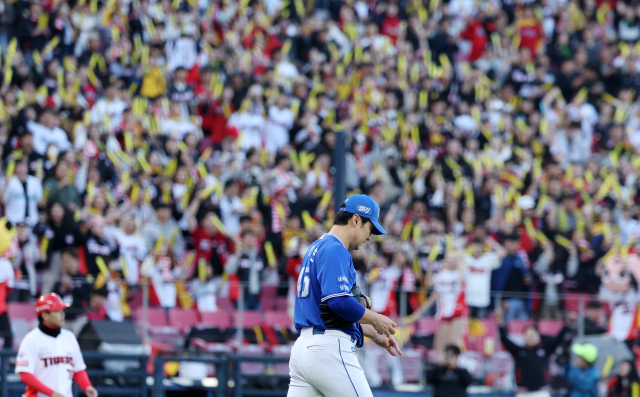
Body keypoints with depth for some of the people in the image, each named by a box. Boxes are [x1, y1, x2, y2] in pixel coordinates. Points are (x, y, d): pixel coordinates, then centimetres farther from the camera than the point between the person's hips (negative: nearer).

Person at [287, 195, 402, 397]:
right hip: (330, 348, -10)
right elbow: (339, 302, -21)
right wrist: (376, 320, -7)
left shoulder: (317, 248, 23)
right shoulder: (335, 250, -9)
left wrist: (374, 334, 26)